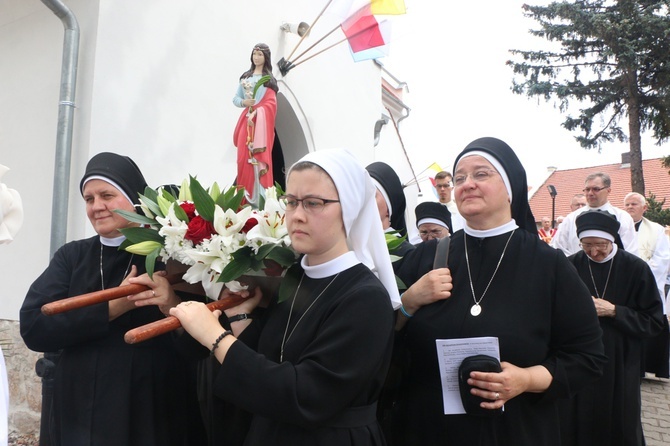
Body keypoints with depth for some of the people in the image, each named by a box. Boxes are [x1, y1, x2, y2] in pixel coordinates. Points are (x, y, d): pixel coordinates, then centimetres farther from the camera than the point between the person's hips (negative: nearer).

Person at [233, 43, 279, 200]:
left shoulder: (268, 78, 1)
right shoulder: (245, 76, 15)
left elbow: (271, 104, -8)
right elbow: (235, 98, 15)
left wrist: (257, 112, -18)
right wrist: (244, 102, -6)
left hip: (262, 121, -4)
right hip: (246, 121, 5)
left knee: (260, 157, -7)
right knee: (244, 158, 2)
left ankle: (260, 196, -4)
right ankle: (244, 195, 9)